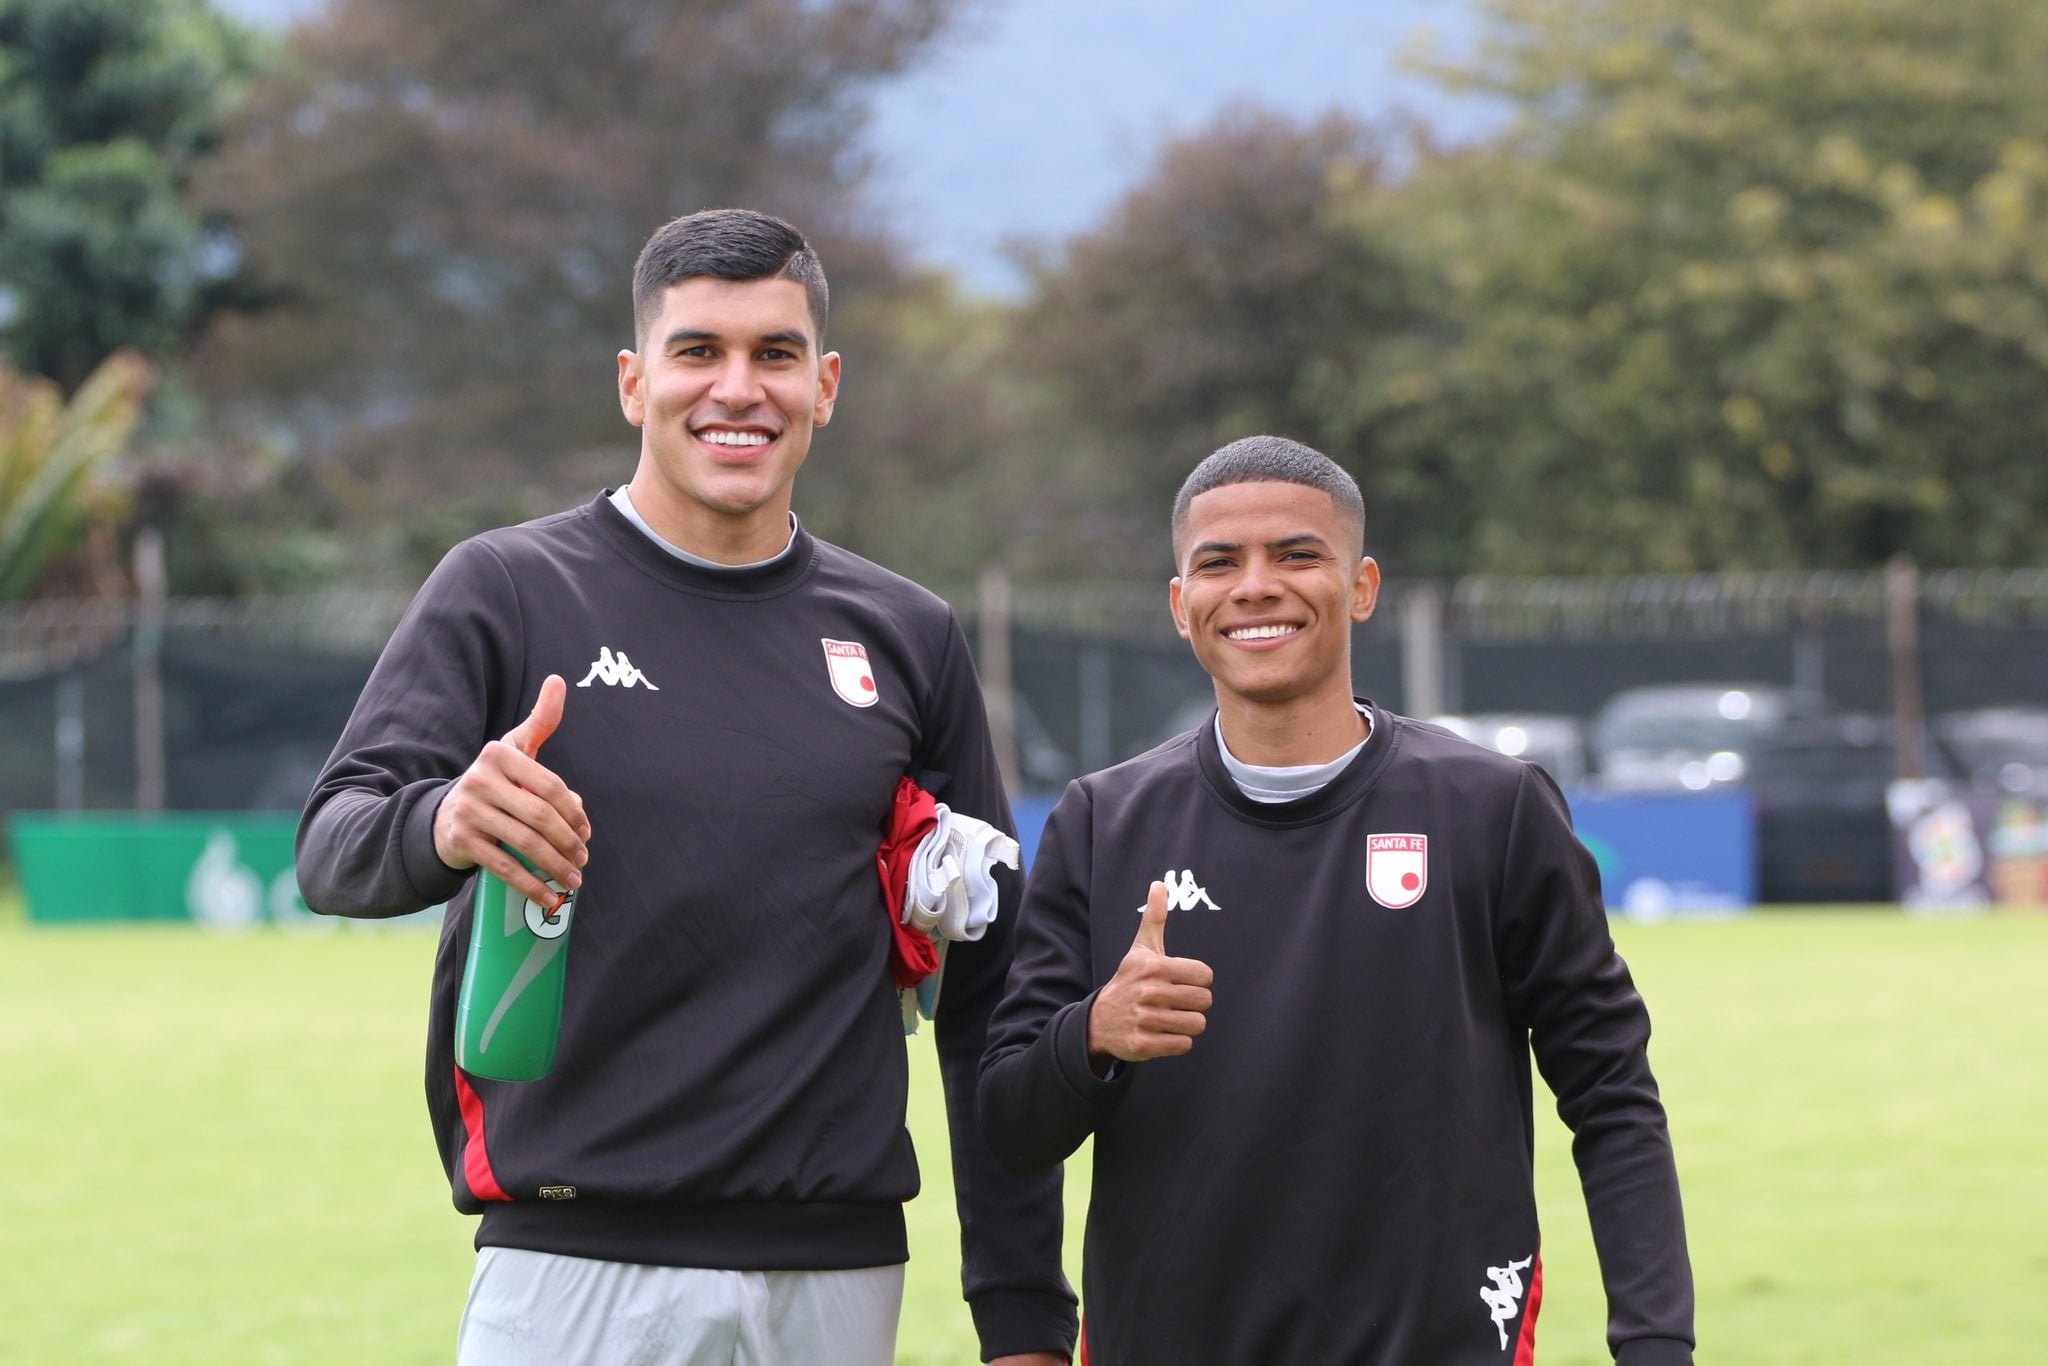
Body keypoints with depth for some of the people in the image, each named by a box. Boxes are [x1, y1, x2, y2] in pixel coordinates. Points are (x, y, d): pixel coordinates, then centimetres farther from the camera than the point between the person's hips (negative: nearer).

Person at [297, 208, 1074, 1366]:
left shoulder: (908, 638, 12)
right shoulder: (510, 590, 3)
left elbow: (985, 997, 13)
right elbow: (334, 854, -10)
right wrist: (441, 826, -35)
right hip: (577, 1270, -3)